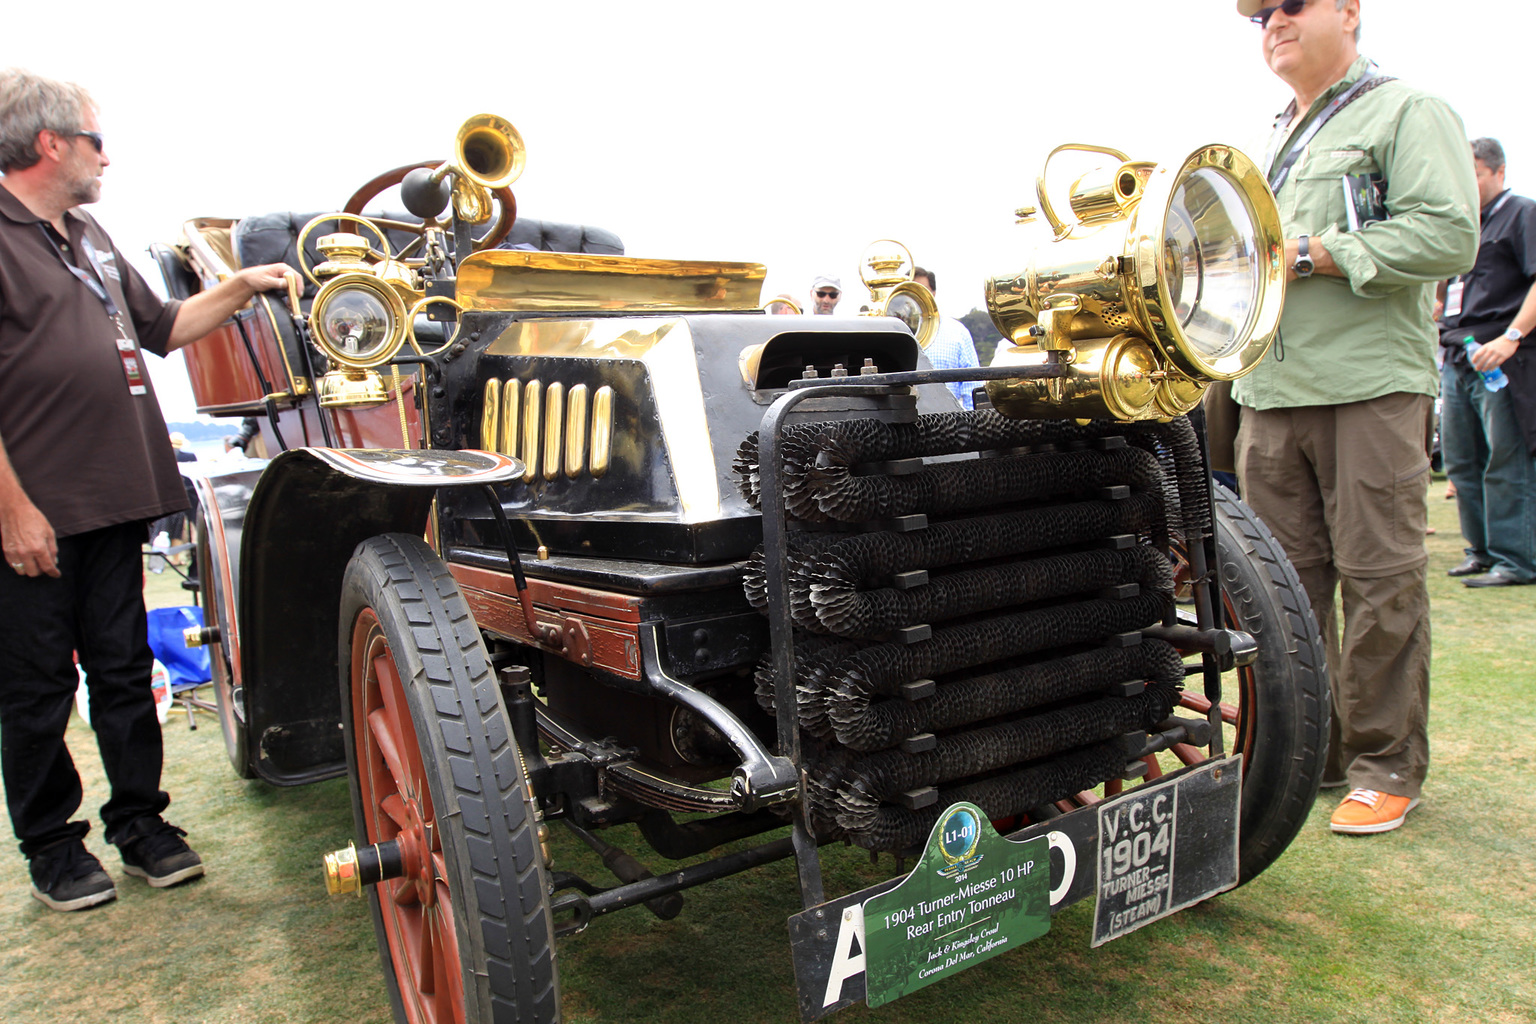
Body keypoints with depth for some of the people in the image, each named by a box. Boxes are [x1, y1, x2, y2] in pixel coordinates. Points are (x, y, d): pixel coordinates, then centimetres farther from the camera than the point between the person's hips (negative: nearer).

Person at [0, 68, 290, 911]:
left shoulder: (87, 236, 16)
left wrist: (240, 289, 19)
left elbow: (161, 327, 27)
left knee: (124, 670, 14)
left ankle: (140, 823, 26)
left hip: (113, 505, 8)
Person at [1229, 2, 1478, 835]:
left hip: (1372, 388, -6)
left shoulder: (1408, 112, 4)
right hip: (1270, 393, 7)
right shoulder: (1269, 141, 26)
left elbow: (1450, 234, -10)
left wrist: (1311, 255, -14)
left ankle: (1387, 766, 7)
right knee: (1284, 579, 6)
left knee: (1379, 579, -4)